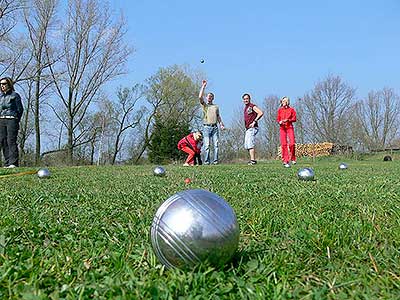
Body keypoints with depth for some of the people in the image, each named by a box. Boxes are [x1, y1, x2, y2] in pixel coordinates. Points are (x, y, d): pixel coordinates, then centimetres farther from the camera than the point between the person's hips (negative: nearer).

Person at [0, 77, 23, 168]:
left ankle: (13, 163, -13)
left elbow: (20, 109, -1)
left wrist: (16, 122, -4)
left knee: (11, 141, -12)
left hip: (12, 120, -6)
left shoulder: (15, 95, 1)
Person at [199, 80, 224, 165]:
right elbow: (200, 97, -5)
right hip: (206, 127, -3)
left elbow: (218, 116, 20)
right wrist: (203, 86, -3)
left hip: (215, 127, 3)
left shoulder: (216, 107, 22)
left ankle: (215, 161, -3)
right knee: (207, 145, -7)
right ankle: (206, 161, -5)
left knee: (216, 145, -4)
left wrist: (221, 124, 5)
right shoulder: (204, 105, 11)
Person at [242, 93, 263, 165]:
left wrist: (254, 121, -20)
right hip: (248, 129, 10)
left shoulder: (252, 106, -7)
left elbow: (261, 113, -19)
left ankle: (253, 160, -19)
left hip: (252, 128, -10)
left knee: (250, 144, -17)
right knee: (246, 145, 10)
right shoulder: (245, 108, 19)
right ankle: (252, 159, 15)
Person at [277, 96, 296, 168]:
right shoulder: (280, 110, 13)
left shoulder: (291, 109, 7)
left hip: (290, 127, -1)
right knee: (284, 144, -7)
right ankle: (285, 161, -6)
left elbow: (294, 119, 3)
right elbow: (278, 119, 14)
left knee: (292, 143, -12)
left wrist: (288, 120, -14)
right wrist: (280, 122, -8)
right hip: (282, 128, 1)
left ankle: (293, 158, 9)